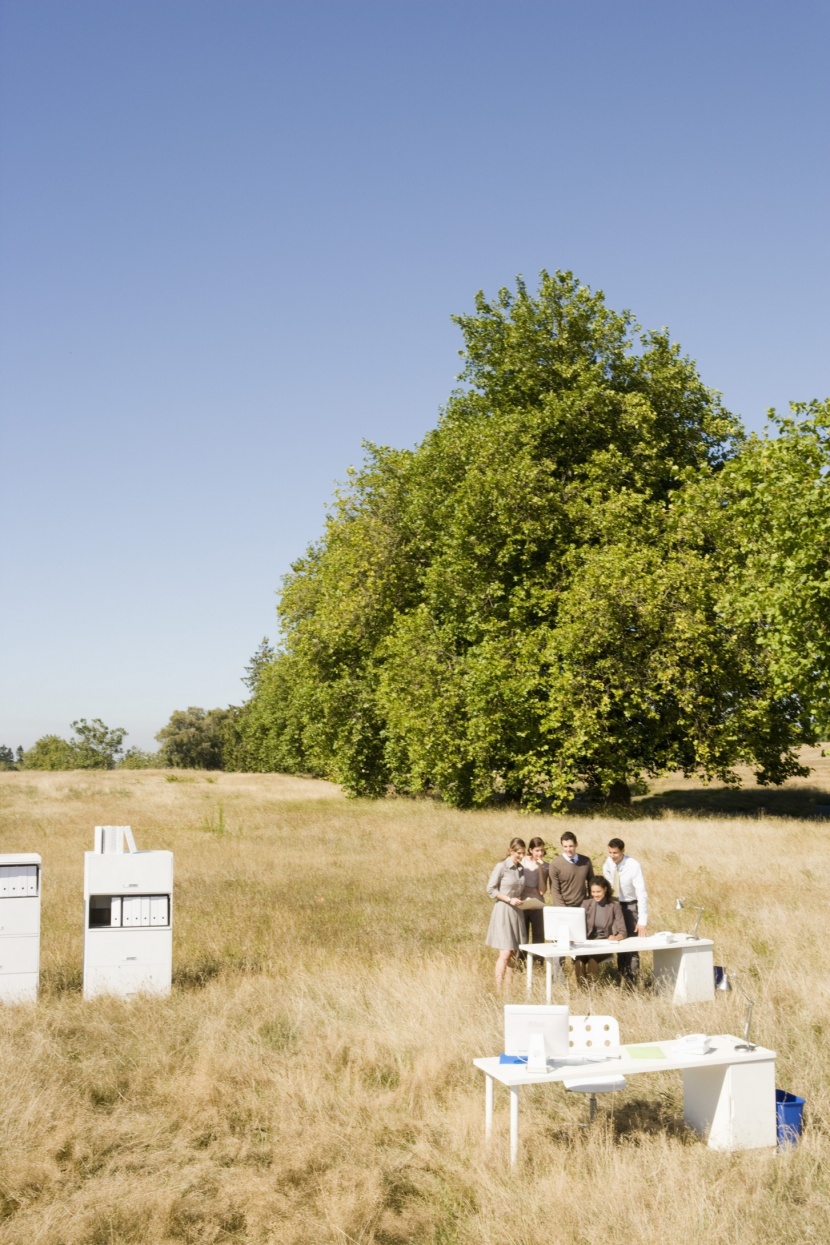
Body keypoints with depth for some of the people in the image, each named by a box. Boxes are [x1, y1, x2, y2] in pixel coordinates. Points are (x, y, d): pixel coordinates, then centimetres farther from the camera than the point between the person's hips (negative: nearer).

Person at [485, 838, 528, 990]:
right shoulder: (501, 867, -9)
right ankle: (498, 989, -8)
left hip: (517, 912, 7)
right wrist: (509, 900, -15)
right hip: (503, 911, -7)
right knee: (505, 953, -11)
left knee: (513, 953, 7)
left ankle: (509, 987, 12)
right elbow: (490, 889, -9)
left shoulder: (521, 868, 11)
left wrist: (522, 900, 3)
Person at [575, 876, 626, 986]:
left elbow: (622, 931, -5)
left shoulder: (614, 905, 0)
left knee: (592, 957, -33)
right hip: (588, 943, 2)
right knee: (579, 958, -31)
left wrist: (615, 938, -28)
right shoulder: (586, 904, 6)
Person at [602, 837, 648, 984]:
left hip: (630, 906, -4)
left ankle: (632, 983, 6)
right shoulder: (607, 865, -9)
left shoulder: (633, 865, -23)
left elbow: (642, 893, -24)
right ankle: (622, 978, 20)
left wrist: (643, 921, -28)